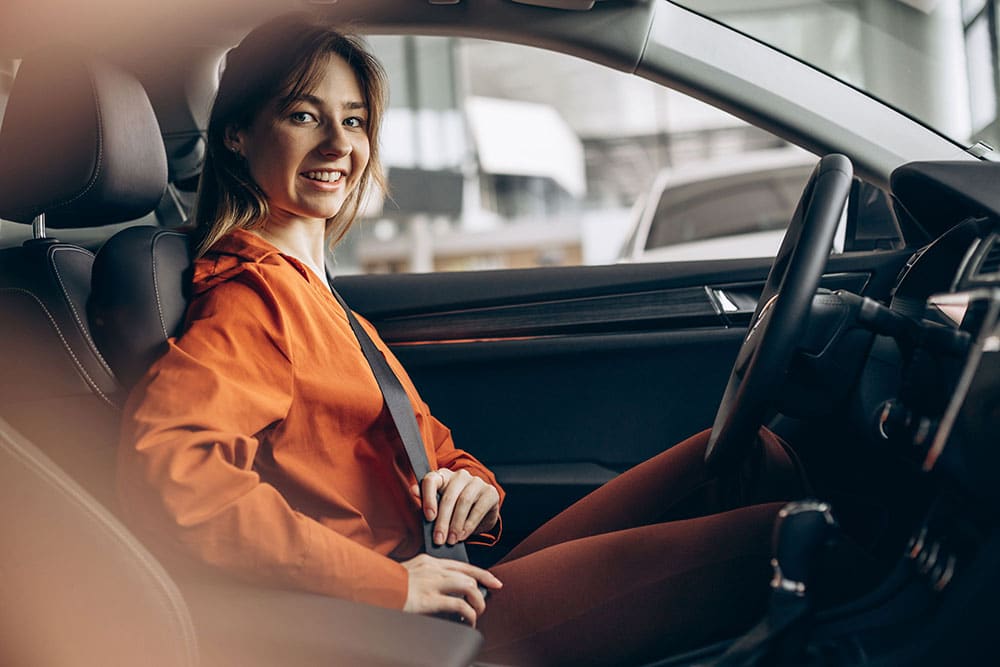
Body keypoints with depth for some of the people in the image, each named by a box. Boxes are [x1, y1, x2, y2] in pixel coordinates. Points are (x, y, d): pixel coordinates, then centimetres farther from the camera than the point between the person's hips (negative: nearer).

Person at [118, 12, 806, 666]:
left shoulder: (309, 291, 19)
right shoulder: (250, 296, -11)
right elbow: (162, 466, -29)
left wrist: (471, 482, -4)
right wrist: (389, 582, -27)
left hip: (464, 585, 9)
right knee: (764, 539, -13)